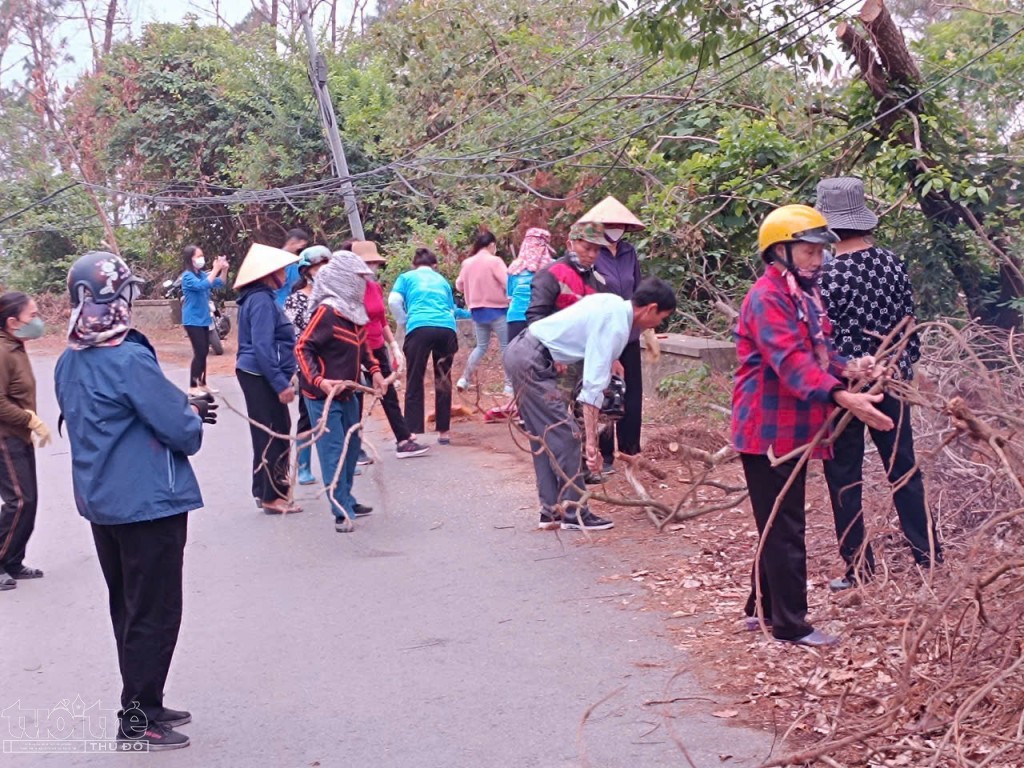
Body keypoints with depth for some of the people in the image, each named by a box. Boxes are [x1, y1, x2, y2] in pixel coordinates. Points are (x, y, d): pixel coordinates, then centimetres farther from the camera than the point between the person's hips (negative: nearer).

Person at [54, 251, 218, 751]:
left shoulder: (69, 363, 6)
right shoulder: (129, 359, -21)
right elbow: (182, 431, -20)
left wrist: (181, 405, 11)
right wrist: (191, 416, 3)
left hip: (101, 502, 9)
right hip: (149, 503, -9)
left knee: (128, 608, 18)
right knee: (154, 614, 2)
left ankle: (143, 704, 29)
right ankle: (137, 721, 9)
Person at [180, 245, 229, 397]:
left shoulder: (202, 274, 8)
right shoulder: (188, 276, -13)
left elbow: (219, 283, 8)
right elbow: (202, 286, -29)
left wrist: (224, 269, -8)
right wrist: (215, 269, -28)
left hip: (203, 319, 8)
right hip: (193, 321, -8)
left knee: (204, 352, 12)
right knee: (199, 353, -10)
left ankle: (202, 383, 22)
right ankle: (193, 387, -4)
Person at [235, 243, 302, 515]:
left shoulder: (259, 298, 15)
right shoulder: (262, 301, -16)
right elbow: (262, 347, -23)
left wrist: (281, 380, 21)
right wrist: (281, 384, -23)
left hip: (258, 376, 10)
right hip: (262, 377, -10)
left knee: (271, 434, 15)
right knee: (273, 435, -4)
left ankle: (266, 491, 23)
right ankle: (272, 496, 2)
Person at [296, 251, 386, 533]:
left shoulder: (354, 310, 7)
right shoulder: (327, 311, -19)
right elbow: (302, 347, -21)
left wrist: (374, 370, 9)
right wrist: (318, 380, -32)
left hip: (346, 393, 9)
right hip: (322, 396, -9)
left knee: (351, 446, 17)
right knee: (333, 452, -7)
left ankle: (347, 500, 31)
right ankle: (342, 513, -5)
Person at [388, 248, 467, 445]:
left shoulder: (407, 277, 20)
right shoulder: (442, 280, 29)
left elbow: (394, 301, 5)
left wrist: (404, 321, 18)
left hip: (419, 328, -3)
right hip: (447, 328, 3)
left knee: (414, 381, 1)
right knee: (443, 380, 13)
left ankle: (412, 433, -5)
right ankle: (444, 431, 16)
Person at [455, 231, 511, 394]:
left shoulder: (467, 263, 6)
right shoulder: (494, 261, -11)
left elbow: (459, 285, 13)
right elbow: (508, 283, -17)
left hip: (477, 310, 6)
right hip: (496, 310, -6)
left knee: (481, 346, 19)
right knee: (506, 347, 2)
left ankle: (464, 379, 13)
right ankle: (509, 385, -2)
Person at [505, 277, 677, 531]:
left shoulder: (613, 303, 10)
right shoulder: (616, 327, -18)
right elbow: (593, 386, -23)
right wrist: (591, 441, -23)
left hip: (521, 351, 10)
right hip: (533, 361, -10)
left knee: (543, 437, 12)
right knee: (565, 435, -8)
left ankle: (551, 511, 15)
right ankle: (574, 514, -4)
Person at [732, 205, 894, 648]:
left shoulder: (803, 294, 16)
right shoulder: (768, 298, -18)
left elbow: (815, 353, 15)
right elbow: (791, 363, -30)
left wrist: (847, 367, -5)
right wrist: (841, 397, -39)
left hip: (792, 428, 10)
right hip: (769, 431, -10)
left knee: (779, 524, 18)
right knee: (784, 529, -3)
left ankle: (763, 607, 30)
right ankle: (791, 625, 5)